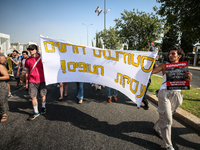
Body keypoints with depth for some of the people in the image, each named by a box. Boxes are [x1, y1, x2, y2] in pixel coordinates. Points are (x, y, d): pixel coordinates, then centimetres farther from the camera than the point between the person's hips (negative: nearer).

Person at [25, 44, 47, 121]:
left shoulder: (41, 58, -2)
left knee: (43, 95, 12)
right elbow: (27, 71, 12)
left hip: (41, 80, -2)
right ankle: (36, 112, 16)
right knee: (33, 97, 2)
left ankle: (43, 107, 37)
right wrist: (26, 82, 12)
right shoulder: (28, 60, 5)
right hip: (32, 81, 2)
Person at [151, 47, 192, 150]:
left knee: (165, 117, 18)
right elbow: (150, 71, -7)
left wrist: (189, 78, -19)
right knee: (167, 120, -2)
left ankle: (157, 128, 47)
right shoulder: (164, 66, 0)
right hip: (165, 93, -3)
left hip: (176, 94, 4)